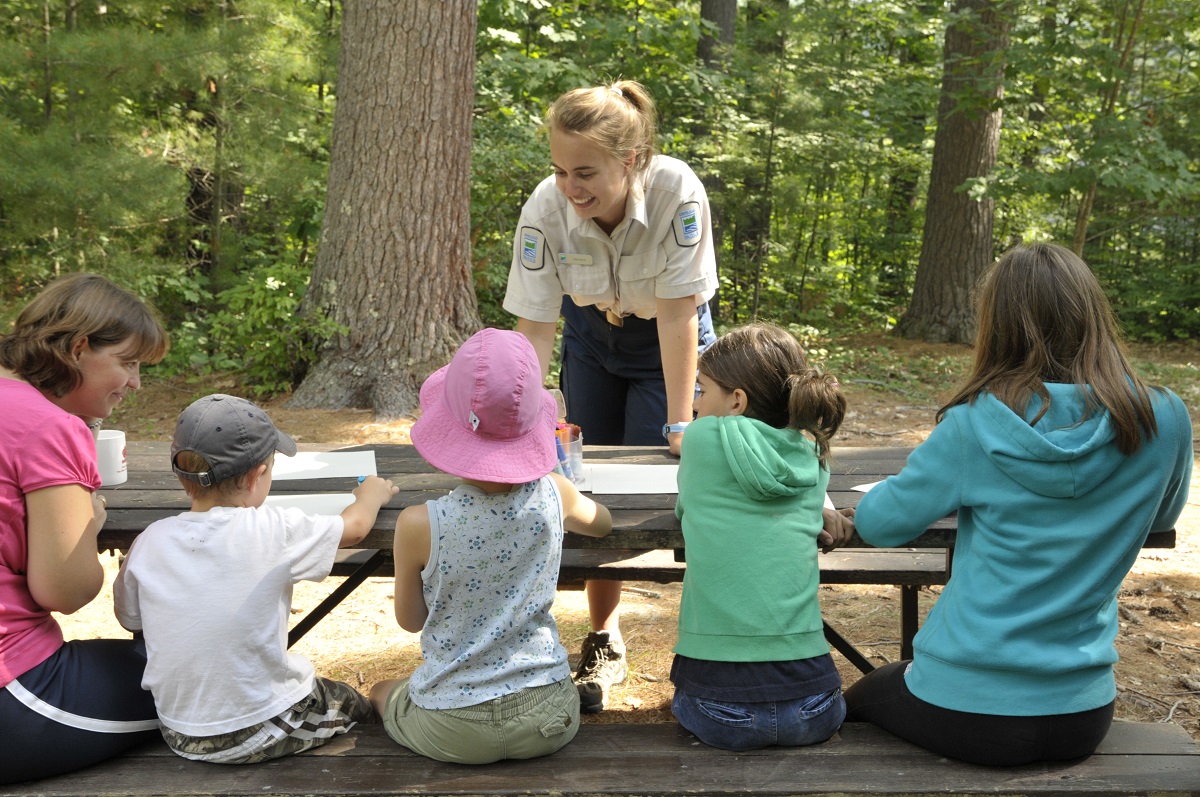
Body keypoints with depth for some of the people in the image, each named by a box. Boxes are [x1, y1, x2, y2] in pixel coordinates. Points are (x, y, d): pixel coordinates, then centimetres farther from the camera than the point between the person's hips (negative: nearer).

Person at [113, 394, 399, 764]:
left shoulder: (149, 542, -9)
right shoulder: (275, 531, -19)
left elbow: (128, 618, 9)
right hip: (261, 732, -4)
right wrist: (372, 493, 20)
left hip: (180, 735, 5)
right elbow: (355, 524, -1)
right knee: (356, 706, 24)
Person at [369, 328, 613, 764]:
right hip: (549, 716, 2)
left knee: (381, 692, 32)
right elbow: (603, 522, 11)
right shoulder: (554, 496, -15)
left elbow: (410, 620, -2)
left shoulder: (418, 524, -22)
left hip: (453, 730, -2)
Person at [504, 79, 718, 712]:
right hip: (592, 336, 2)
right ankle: (605, 640, 17)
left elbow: (676, 318, -30)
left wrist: (680, 425, -26)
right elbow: (534, 326, -25)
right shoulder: (545, 210, -29)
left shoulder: (678, 194, -35)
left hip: (667, 342, -2)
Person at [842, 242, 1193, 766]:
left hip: (968, 712, -4)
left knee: (855, 704, 30)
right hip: (1082, 714, 4)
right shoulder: (1166, 421, -9)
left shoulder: (976, 424, -18)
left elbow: (877, 523, -6)